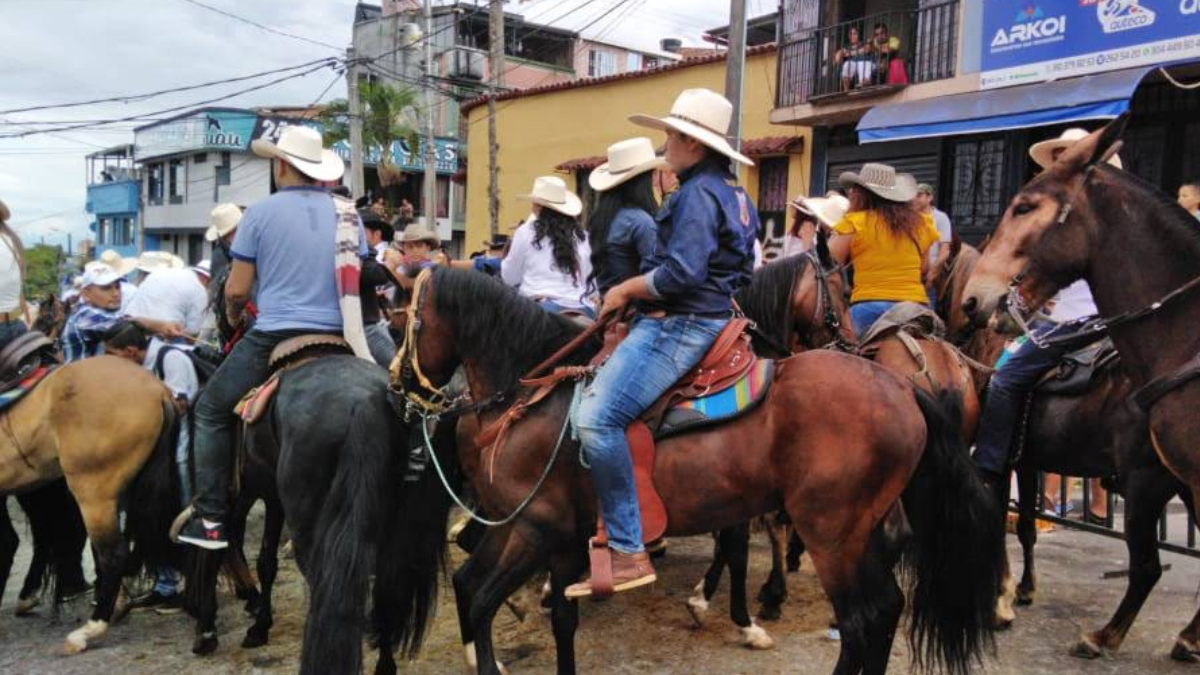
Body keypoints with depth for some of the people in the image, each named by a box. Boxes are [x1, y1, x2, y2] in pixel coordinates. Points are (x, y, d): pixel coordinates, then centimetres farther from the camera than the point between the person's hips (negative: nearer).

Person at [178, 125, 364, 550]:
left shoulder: (261, 212, -2)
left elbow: (237, 290, -1)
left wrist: (233, 315, 20)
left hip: (273, 337, -3)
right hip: (336, 337, 4)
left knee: (210, 411, 15)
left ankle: (210, 518, 12)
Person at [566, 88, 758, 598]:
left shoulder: (697, 193, -14)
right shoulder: (737, 197, 18)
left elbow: (681, 273, -26)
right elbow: (742, 273, 25)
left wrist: (626, 290, -10)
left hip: (679, 325, -12)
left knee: (597, 417, -24)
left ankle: (628, 554, -22)